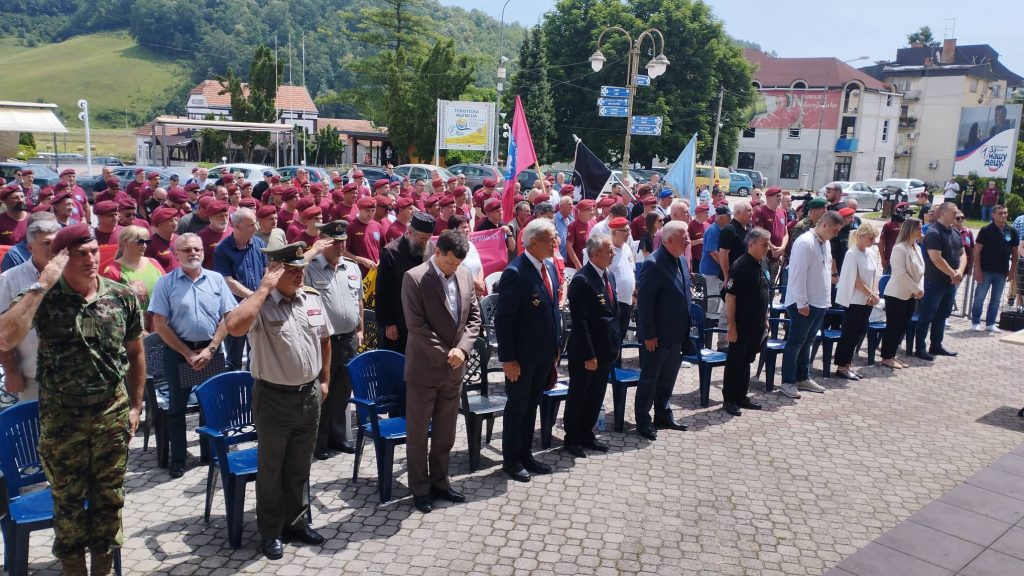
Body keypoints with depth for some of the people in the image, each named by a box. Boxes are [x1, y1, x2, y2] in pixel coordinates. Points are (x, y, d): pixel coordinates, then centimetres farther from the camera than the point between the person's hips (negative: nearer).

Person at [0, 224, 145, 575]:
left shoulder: (123, 296, -5)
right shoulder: (43, 298, -11)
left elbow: (135, 353, 7)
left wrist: (135, 406, 7)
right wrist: (42, 284, -27)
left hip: (113, 415, 2)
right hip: (61, 418, -1)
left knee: (109, 497, 14)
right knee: (68, 501, 13)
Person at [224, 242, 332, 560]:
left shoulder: (313, 298, 3)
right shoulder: (260, 303, -15)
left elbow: (324, 339, 16)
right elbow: (235, 327, -36)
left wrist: (324, 379, 15)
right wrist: (264, 288, -29)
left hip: (309, 396, 5)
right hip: (274, 398, -5)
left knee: (299, 467, 19)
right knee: (271, 468, 11)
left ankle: (296, 522, 35)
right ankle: (270, 531, 26)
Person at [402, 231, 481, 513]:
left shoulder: (465, 275, 3)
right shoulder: (414, 278, -13)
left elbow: (474, 317, 6)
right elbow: (416, 325, -17)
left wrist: (462, 348, -9)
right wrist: (444, 354, -14)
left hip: (454, 368, 5)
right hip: (424, 367, -5)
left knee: (445, 432, 15)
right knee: (418, 433, 7)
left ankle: (440, 482, 29)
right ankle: (420, 488, 21)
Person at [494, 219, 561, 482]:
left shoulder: (549, 267, 4)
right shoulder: (515, 273, -21)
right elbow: (502, 320, -20)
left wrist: (555, 348, 12)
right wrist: (508, 359, -19)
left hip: (544, 354, 7)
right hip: (522, 356, -7)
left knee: (531, 407, 18)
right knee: (517, 408, 8)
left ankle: (526, 455, 32)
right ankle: (511, 460, 24)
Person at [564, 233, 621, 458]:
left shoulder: (609, 276, 8)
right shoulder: (581, 280, -19)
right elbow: (579, 322, -21)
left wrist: (616, 344, 12)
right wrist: (588, 355, -20)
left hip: (605, 350, 8)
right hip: (585, 352, -8)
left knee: (596, 396, 18)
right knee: (577, 396, 8)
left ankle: (587, 434, 33)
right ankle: (572, 439, 22)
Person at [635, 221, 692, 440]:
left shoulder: (681, 261, 7)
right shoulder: (653, 264, -20)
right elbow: (644, 302, -21)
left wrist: (685, 330, 14)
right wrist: (649, 335, -20)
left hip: (676, 334, 8)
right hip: (657, 336, -8)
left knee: (668, 378, 20)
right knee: (649, 379, 6)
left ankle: (663, 415, 35)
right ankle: (643, 422, 18)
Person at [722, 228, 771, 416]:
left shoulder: (762, 267, 9)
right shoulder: (740, 266, -17)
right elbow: (730, 297, -18)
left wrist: (765, 320, 17)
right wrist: (732, 326, -19)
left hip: (756, 326, 8)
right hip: (741, 326, -8)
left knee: (746, 361, 16)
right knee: (734, 362, 3)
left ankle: (741, 396, 26)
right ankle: (729, 400, 12)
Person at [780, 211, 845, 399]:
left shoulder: (826, 243, 11)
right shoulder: (805, 243, -18)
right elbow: (798, 275, -21)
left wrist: (826, 299, 14)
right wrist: (802, 303, -20)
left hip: (820, 303, 9)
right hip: (804, 304, -9)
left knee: (806, 342, 17)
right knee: (795, 343, 0)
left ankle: (803, 378, 27)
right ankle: (787, 382, 9)